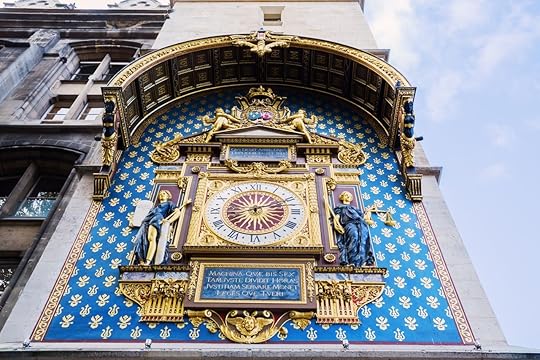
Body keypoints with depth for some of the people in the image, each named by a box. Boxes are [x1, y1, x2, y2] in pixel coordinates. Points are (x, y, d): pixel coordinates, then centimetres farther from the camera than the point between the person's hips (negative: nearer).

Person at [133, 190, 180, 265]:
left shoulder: (169, 203, 25)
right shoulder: (155, 206, 42)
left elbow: (178, 212, 8)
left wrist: (169, 221, -8)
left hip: (158, 218, -6)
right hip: (147, 221, 6)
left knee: (151, 238, -36)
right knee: (140, 240, -24)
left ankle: (147, 262, -52)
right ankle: (141, 263, -39)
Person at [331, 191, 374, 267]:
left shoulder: (356, 209, 44)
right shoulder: (339, 207, 34)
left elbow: (363, 217, 31)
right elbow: (336, 217, 15)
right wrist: (337, 225, -5)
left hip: (361, 223, 4)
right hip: (349, 223, -4)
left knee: (364, 237, -32)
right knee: (354, 236, -38)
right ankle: (353, 262, -50)